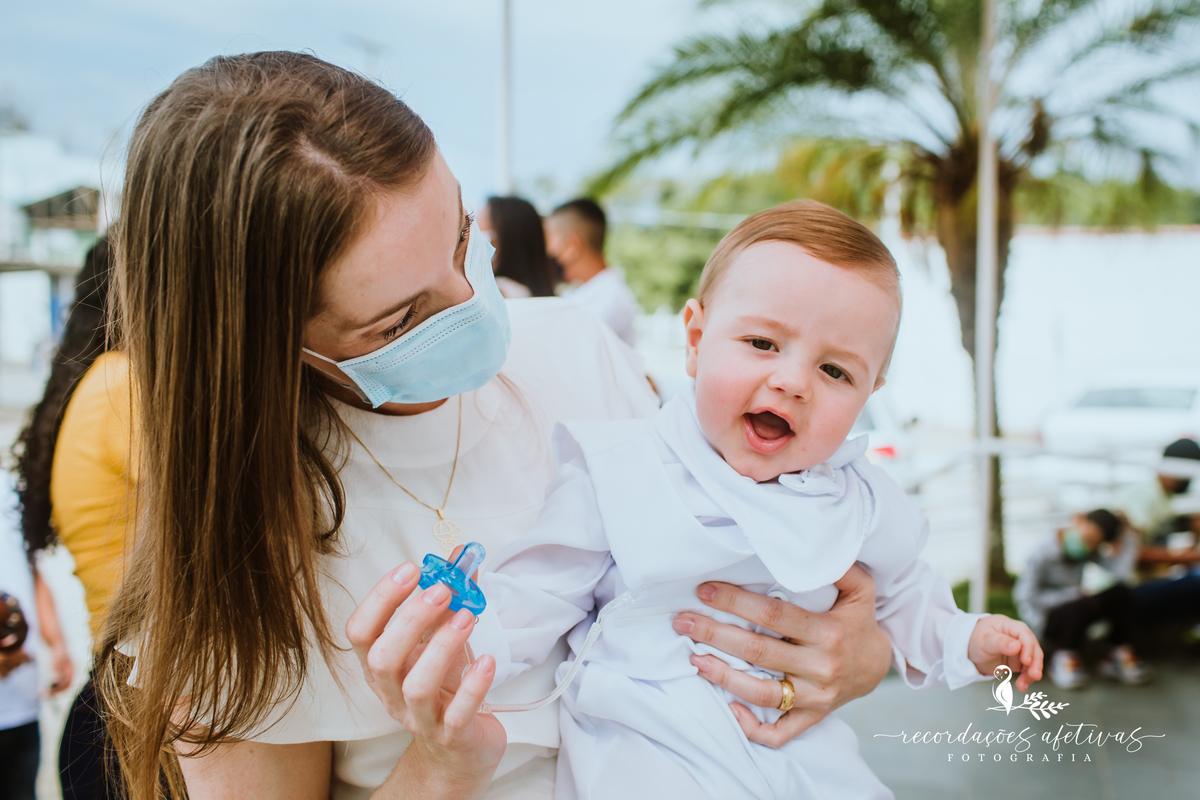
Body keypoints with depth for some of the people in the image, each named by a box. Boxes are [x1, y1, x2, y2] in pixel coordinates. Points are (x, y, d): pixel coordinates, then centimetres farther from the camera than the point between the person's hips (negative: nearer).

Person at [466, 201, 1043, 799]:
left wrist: (966, 640, 6)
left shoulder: (859, 505, 0)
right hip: (642, 744, -2)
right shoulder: (617, 474, -11)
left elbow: (901, 598, 20)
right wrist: (461, 638, -26)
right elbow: (538, 593, -9)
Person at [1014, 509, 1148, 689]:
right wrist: (1071, 595, -19)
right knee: (1081, 607, -38)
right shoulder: (1043, 555, -20)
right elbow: (1027, 596, -19)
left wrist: (1128, 536, -15)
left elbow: (1122, 574, -18)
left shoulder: (1088, 551, -3)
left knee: (1121, 593, -17)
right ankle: (1063, 656, -8)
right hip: (1046, 618, -6)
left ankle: (1118, 654, 1)